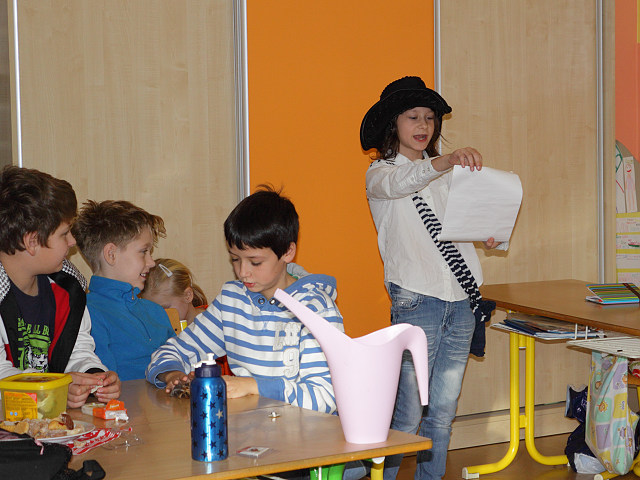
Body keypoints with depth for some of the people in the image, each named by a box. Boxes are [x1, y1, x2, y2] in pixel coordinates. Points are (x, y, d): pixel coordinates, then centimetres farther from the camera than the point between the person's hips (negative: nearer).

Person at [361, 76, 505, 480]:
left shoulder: (447, 173, 20)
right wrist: (446, 161, -41)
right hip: (417, 300, -5)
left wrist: (492, 235, -5)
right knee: (408, 412, -6)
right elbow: (397, 184, -23)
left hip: (461, 301, 5)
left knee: (443, 411, 9)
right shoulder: (380, 172, 2)